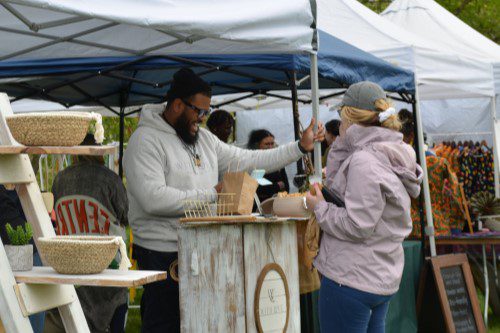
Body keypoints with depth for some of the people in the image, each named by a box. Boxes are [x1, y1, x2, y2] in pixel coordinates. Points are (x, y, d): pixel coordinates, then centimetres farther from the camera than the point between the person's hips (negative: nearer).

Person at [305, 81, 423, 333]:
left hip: (351, 279, -10)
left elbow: (356, 226, -21)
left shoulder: (364, 162, -19)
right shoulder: (387, 157, 12)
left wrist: (319, 208, -9)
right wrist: (342, 143, 7)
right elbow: (335, 183, 16)